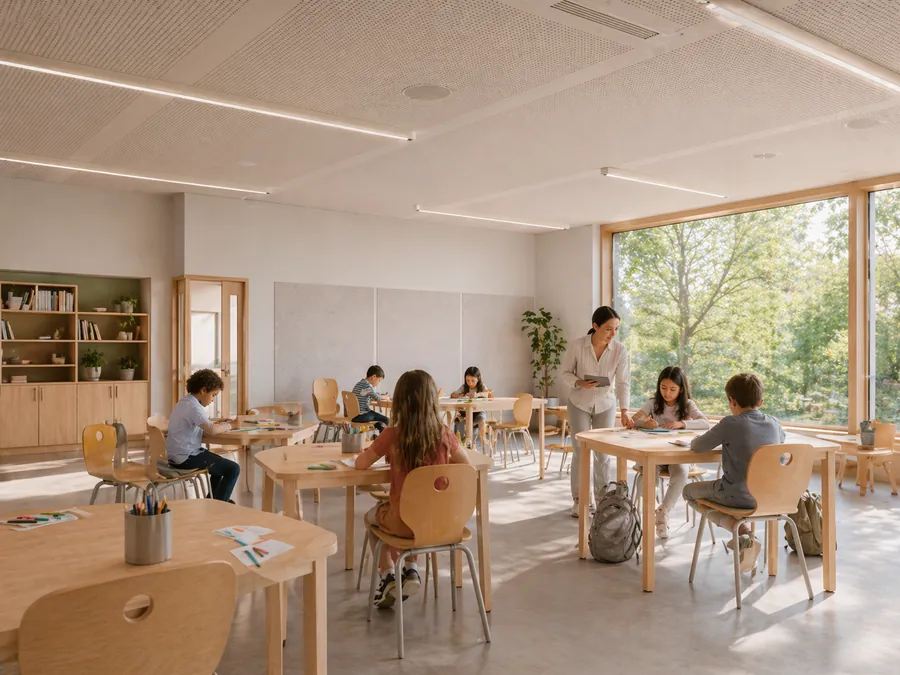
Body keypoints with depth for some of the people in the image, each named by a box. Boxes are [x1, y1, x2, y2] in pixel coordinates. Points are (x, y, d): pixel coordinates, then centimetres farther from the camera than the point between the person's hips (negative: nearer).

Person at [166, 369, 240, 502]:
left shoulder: (184, 402, 10)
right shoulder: (193, 406, -21)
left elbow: (204, 425, 17)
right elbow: (212, 430, -34)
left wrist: (220, 423, 2)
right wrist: (230, 425, -17)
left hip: (177, 455, 11)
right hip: (186, 457, -11)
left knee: (222, 463, 28)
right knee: (233, 469, -9)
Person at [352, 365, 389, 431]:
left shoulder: (358, 384, 15)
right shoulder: (367, 385, -16)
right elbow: (377, 397, -15)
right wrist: (385, 397, 5)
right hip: (361, 416, -10)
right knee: (385, 419, -5)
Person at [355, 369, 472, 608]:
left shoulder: (392, 435, -15)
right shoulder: (444, 433, -7)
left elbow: (361, 464, -3)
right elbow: (467, 464, 7)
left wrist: (370, 452, 18)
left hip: (405, 520, -3)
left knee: (372, 516, 32)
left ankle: (388, 578, 24)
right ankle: (411, 571, 27)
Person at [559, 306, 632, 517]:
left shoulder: (620, 350, -16)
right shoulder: (576, 346, -20)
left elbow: (623, 382, -19)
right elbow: (564, 373, -10)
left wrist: (624, 410, -31)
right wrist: (579, 383, -29)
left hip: (605, 405, 1)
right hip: (579, 404, -1)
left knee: (603, 454, 5)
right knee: (580, 452, 1)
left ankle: (602, 499, 18)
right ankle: (578, 500, 14)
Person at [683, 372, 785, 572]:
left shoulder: (730, 424, -16)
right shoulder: (774, 423, 1)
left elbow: (697, 447, -12)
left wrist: (695, 440, 10)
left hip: (739, 496, -7)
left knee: (689, 491, 16)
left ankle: (742, 531, -2)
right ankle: (744, 538, 22)